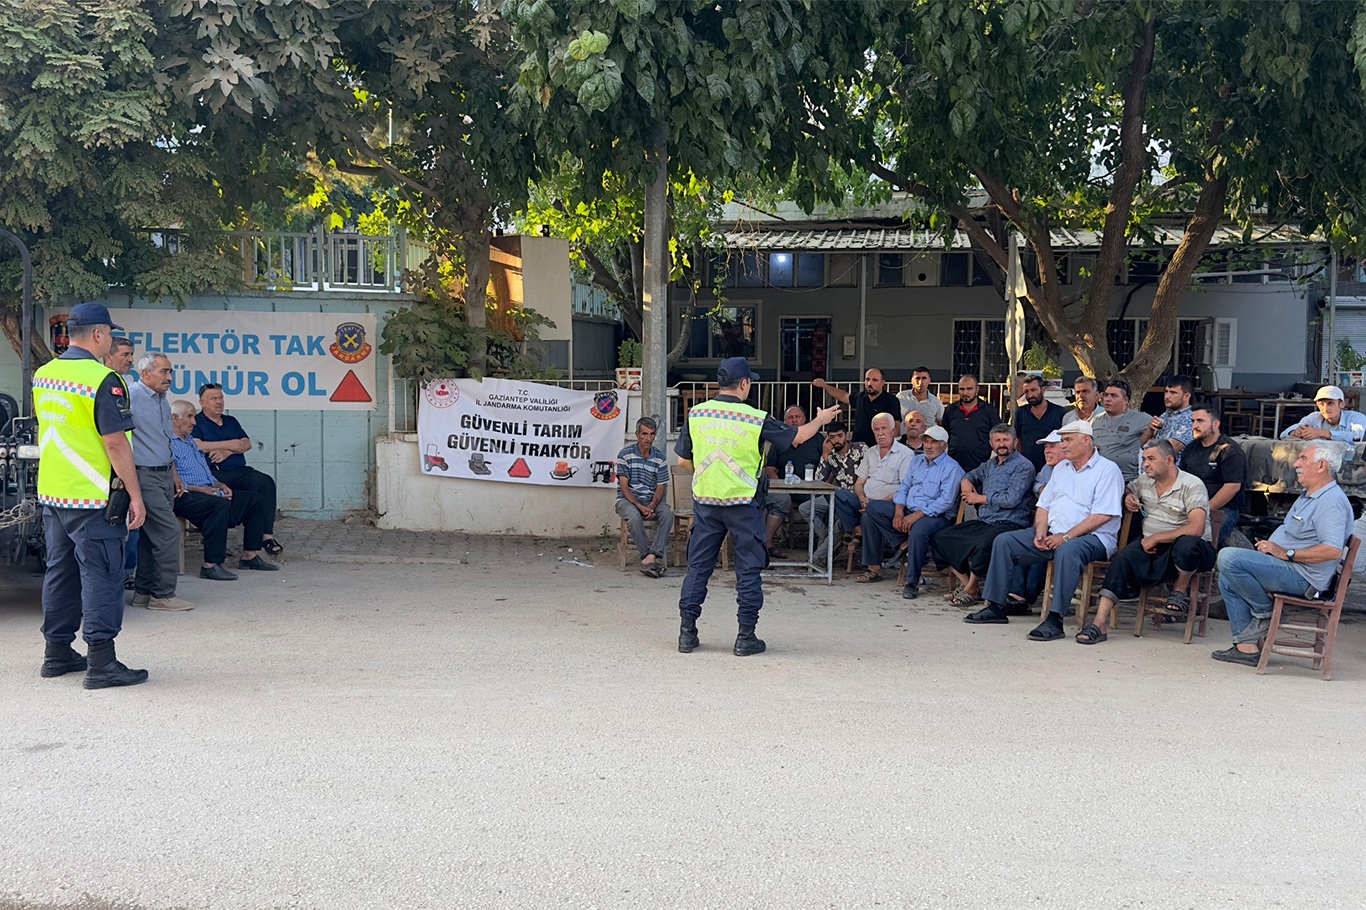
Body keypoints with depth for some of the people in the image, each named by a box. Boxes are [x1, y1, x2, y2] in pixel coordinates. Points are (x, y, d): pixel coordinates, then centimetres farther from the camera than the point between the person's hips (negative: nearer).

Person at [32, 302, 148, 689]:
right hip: (92, 498, -8)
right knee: (100, 575, -4)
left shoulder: (43, 375, 9)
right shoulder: (102, 380, -17)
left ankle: (57, 652, 26)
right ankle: (101, 663, -3)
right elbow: (116, 444, -19)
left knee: (60, 570, 17)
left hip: (51, 494, 8)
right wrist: (135, 495, -14)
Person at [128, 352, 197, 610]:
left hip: (164, 475, 9)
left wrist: (174, 475, 23)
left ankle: (143, 592, 17)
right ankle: (163, 595, -6)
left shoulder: (163, 402, 17)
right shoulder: (130, 398, -11)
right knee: (168, 531, -12)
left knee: (152, 534, 10)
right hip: (144, 476, -9)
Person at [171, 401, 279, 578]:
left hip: (208, 491, 10)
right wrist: (200, 489, -21)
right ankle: (211, 565, -35)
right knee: (221, 505, -38)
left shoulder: (191, 441, 25)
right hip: (185, 497, -10)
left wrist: (219, 484, 9)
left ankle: (249, 556, 6)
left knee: (256, 501, 4)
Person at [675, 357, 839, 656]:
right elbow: (797, 436, 3)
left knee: (698, 565, 10)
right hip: (742, 502, -3)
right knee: (748, 568, 6)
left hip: (705, 500, 3)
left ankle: (687, 631, 11)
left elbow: (683, 459, 6)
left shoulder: (695, 414, -2)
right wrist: (821, 420, 22)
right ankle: (746, 636, 8)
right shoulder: (756, 419, -9)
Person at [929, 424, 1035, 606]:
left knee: (982, 544, -39)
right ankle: (968, 583, -4)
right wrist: (966, 482, 12)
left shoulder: (1023, 466, -5)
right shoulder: (991, 464, 19)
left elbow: (1011, 499, -17)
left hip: (1009, 524, -8)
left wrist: (979, 498, -6)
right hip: (983, 522, 9)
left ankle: (971, 591, -17)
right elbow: (972, 475, 39)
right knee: (939, 539, -2)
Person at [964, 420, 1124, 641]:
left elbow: (1103, 515, -16)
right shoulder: (1061, 468, 20)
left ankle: (1054, 620, -40)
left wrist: (1066, 536, -20)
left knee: (1067, 551, -41)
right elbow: (1044, 505, 19)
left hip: (1091, 537, -8)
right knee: (1004, 542, -4)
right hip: (1053, 534, 8)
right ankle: (996, 607, -3)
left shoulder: (1107, 470, -5)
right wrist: (1040, 531, -2)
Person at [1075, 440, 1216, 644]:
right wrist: (1127, 499, 7)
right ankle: (1100, 622, -35)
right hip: (1151, 545, 5)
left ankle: (1180, 590, -8)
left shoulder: (1192, 485, -9)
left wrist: (1155, 538, -18)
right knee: (1124, 557, -26)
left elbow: (1197, 528, -22)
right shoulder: (1144, 482, 11)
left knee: (1187, 543, -41)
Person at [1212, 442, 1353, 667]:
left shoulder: (1331, 501, -17)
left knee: (1229, 557, -22)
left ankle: (1264, 614, -5)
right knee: (1227, 580, 13)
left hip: (1302, 578, -11)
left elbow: (1333, 550, -29)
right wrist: (1271, 545, 10)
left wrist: (1286, 553, -22)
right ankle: (1246, 647, 5)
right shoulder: (1308, 495, 18)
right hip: (1288, 571, 11)